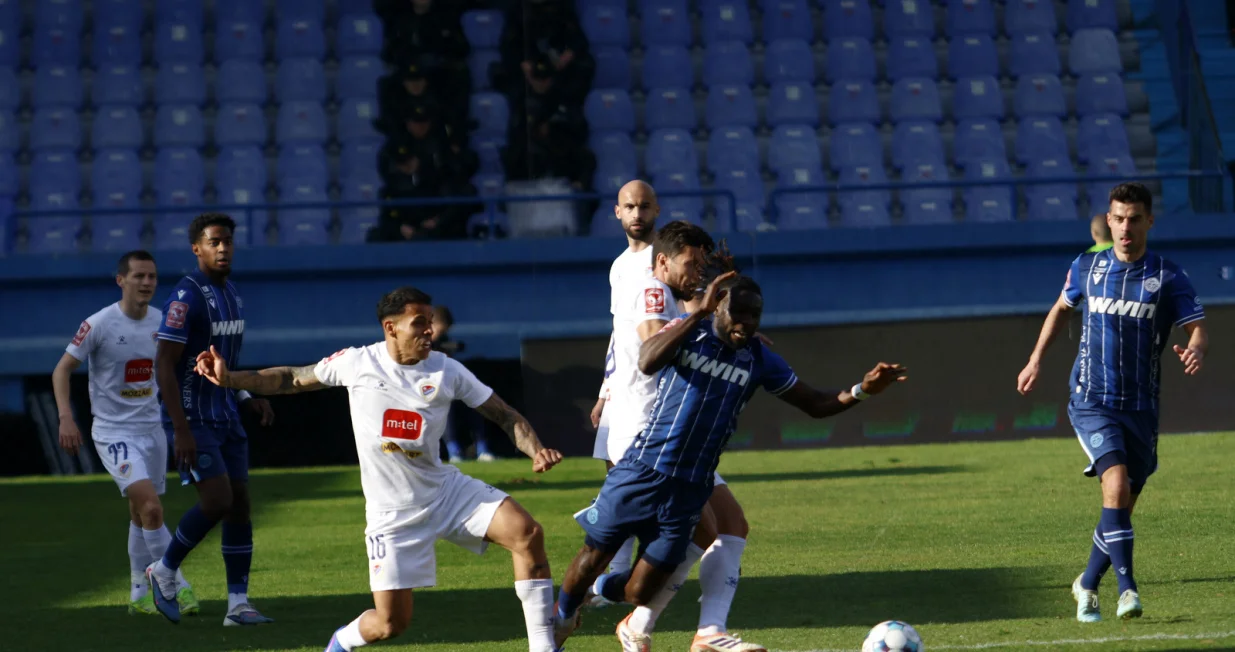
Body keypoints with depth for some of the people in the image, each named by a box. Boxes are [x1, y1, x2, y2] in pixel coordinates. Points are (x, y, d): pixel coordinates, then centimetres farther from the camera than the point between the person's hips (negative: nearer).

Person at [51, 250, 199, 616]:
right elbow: (62, 369, -8)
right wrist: (66, 417, -20)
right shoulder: (99, 324, -13)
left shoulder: (160, 322, 4)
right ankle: (177, 586, -14)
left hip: (151, 429, 6)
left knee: (142, 514, 11)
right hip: (113, 432, -6)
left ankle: (139, 594, 21)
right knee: (151, 507, -20)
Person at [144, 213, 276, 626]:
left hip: (225, 417, 8)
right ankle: (164, 572, 6)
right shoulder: (186, 298, -15)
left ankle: (238, 604, 5)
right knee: (217, 501, -16)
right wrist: (181, 431, -23)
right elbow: (164, 366, -19)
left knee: (240, 504, 2)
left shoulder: (231, 294, 12)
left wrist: (249, 400, 10)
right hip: (193, 420, -8)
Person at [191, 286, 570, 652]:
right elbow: (292, 379, 8)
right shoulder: (356, 364, -6)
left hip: (445, 490, 2)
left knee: (527, 534, -19)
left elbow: (504, 414, 0)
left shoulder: (446, 371, -4)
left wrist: (536, 450, -18)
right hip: (393, 512, -2)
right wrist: (229, 379, 1)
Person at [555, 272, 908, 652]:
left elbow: (815, 405, 8)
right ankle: (559, 622, 33)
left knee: (640, 593, 0)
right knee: (592, 560, 4)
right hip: (641, 473, -2)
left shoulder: (759, 361, 2)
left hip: (690, 489, 2)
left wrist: (862, 391, -8)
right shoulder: (687, 332, -5)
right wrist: (698, 313, -28)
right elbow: (647, 363, -26)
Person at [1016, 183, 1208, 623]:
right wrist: (1036, 361, 19)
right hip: (1091, 401, -1)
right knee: (1116, 484, -23)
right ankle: (1127, 588, -25)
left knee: (1123, 505, 8)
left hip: (1140, 407, 1)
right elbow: (1062, 308, 22)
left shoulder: (1168, 277, -2)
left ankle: (1088, 585, 30)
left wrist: (1196, 351, -31)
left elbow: (1198, 328, -8)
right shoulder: (1087, 268, 4)